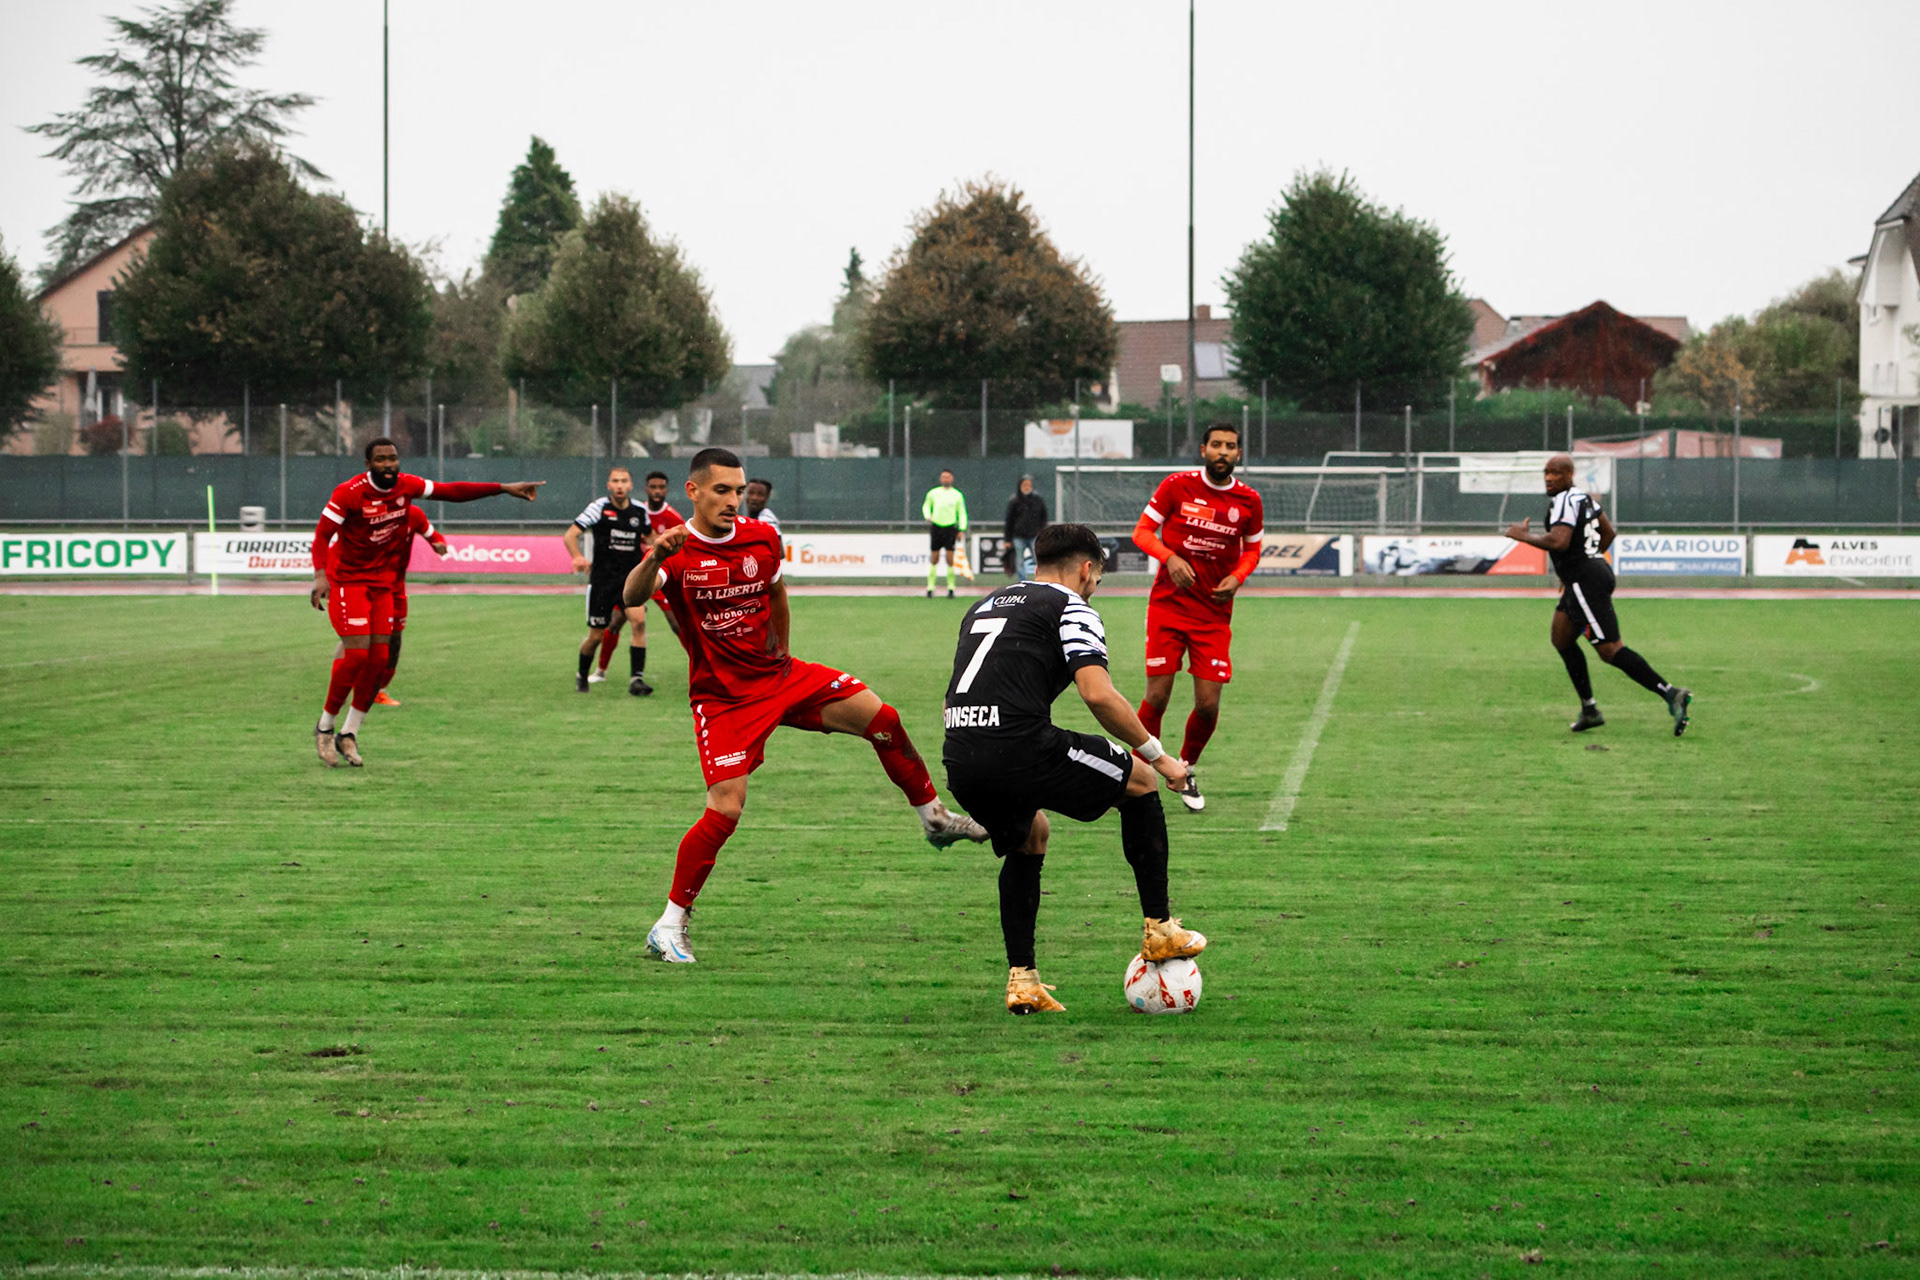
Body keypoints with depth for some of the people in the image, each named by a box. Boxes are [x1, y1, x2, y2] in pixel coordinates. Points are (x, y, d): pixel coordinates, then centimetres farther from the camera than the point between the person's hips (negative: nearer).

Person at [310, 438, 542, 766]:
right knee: (357, 654, -16)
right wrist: (320, 575, -34)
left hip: (381, 581, 6)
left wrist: (505, 488, 4)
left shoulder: (406, 486, -2)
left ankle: (349, 734, 12)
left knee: (378, 659, 0)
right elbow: (322, 534, -18)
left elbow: (452, 491, 5)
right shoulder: (349, 493, -18)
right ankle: (325, 726, 2)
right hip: (347, 581, -6)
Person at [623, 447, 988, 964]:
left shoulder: (762, 539, 2)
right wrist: (653, 559, -54)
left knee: (880, 717, -9)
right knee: (725, 809, -16)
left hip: (779, 675, 5)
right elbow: (632, 597, -34)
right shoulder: (676, 552, -14)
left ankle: (934, 817, 11)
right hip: (722, 698, -5)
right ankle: (670, 925, -4)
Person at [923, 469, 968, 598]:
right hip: (936, 527, 1)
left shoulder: (957, 495, 4)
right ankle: (930, 588, 5)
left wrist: (962, 530, -1)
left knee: (950, 559, -5)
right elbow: (926, 506, 19)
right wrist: (928, 516, -1)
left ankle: (951, 589, 1)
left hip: (950, 528, -1)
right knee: (934, 559, 0)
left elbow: (962, 513, 8)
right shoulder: (933, 493, 5)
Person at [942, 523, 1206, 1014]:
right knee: (1140, 780, 15)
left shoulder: (983, 607, 28)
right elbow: (1098, 694, -10)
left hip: (959, 763, 7)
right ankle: (1159, 929, 17)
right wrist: (1157, 755, -1)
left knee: (1030, 837, 33)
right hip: (1021, 749, -7)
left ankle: (1021, 979, 23)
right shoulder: (1071, 608, 5)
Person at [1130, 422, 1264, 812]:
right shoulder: (1177, 486, -5)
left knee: (1208, 704, -3)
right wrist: (1170, 558, -19)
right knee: (1157, 697, -6)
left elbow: (1252, 549, 16)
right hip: (1168, 605, -2)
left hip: (1214, 614, 2)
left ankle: (1185, 771, 23)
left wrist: (1237, 577, -5)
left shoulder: (1249, 501, 2)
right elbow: (1143, 531, 0)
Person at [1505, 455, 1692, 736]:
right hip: (1598, 570, 11)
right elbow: (1608, 533, 26)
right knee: (1561, 639, 19)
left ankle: (1671, 694, -19)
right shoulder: (1581, 496, 16)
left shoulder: (1564, 502, -14)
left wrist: (1523, 536, -14)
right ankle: (1589, 710, 19)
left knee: (1610, 651, -12)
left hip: (1585, 582, -11)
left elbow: (1558, 542, -29)